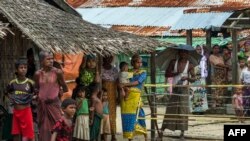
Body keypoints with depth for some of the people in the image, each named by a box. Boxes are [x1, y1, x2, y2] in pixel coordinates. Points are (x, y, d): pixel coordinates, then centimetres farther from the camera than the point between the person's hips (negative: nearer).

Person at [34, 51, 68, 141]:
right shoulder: (38, 74, 0)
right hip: (42, 104, 2)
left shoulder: (57, 72, -6)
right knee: (43, 128, 7)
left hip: (54, 103, -2)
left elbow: (65, 88, 5)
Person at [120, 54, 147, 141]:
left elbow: (137, 82, -8)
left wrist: (124, 85, -14)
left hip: (135, 95, -3)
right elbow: (121, 82, 8)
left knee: (133, 116, -10)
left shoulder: (143, 73, 6)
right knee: (126, 116, 0)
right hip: (126, 95, 3)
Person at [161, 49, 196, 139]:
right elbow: (166, 74, 2)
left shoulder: (189, 65, 0)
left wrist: (187, 78, -24)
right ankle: (162, 131, 3)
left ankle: (182, 133, 4)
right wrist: (176, 73, -13)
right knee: (170, 110, 0)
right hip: (175, 89, 1)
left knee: (183, 110, -2)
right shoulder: (173, 62, 5)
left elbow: (193, 78, -3)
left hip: (184, 89, -1)